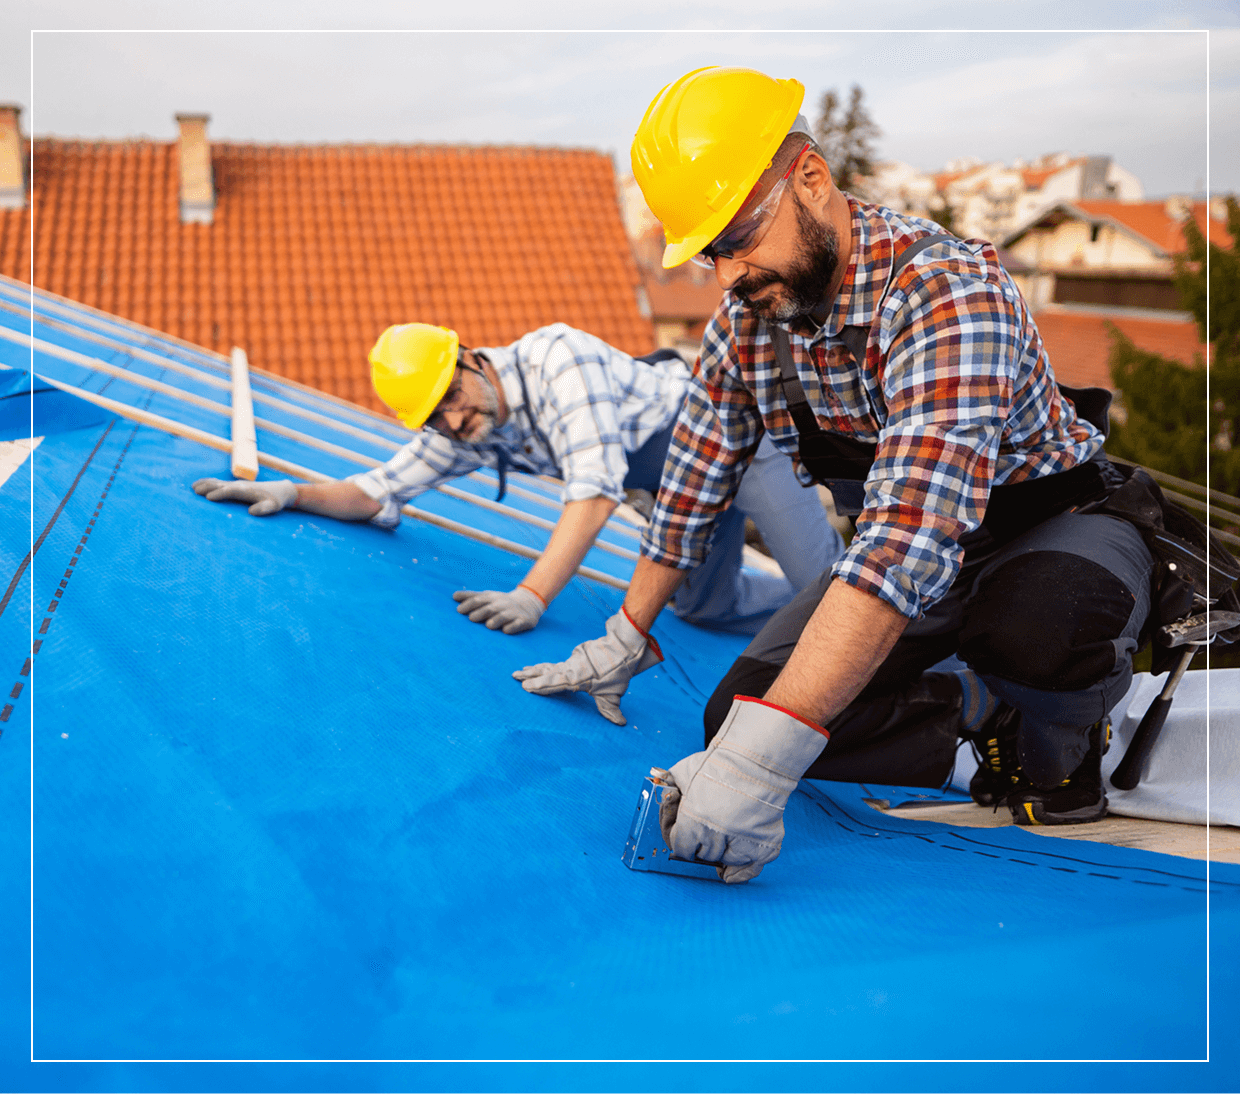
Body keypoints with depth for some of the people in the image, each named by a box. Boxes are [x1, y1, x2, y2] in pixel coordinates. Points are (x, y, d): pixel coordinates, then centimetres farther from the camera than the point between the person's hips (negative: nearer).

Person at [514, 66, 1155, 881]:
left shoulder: (946, 291, -33)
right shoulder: (745, 317, -10)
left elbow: (913, 531, -46)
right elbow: (696, 480, 4)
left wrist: (764, 754, -52)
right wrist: (627, 639, 8)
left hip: (1064, 530, -5)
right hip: (901, 561, 6)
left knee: (1036, 617, -41)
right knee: (740, 716, -12)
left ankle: (1057, 741, -5)